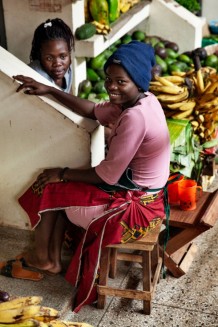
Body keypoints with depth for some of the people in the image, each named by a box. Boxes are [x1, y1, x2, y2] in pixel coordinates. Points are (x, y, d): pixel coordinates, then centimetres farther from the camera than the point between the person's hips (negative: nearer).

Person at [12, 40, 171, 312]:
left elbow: (107, 176, -24)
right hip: (138, 193, 9)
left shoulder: (134, 117, -29)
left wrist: (63, 173, -9)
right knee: (62, 191, 20)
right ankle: (54, 259, 25)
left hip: (133, 207, -9)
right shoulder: (139, 101, 0)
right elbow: (93, 111, 12)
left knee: (49, 189, 6)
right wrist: (49, 91, 6)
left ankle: (43, 259, 28)